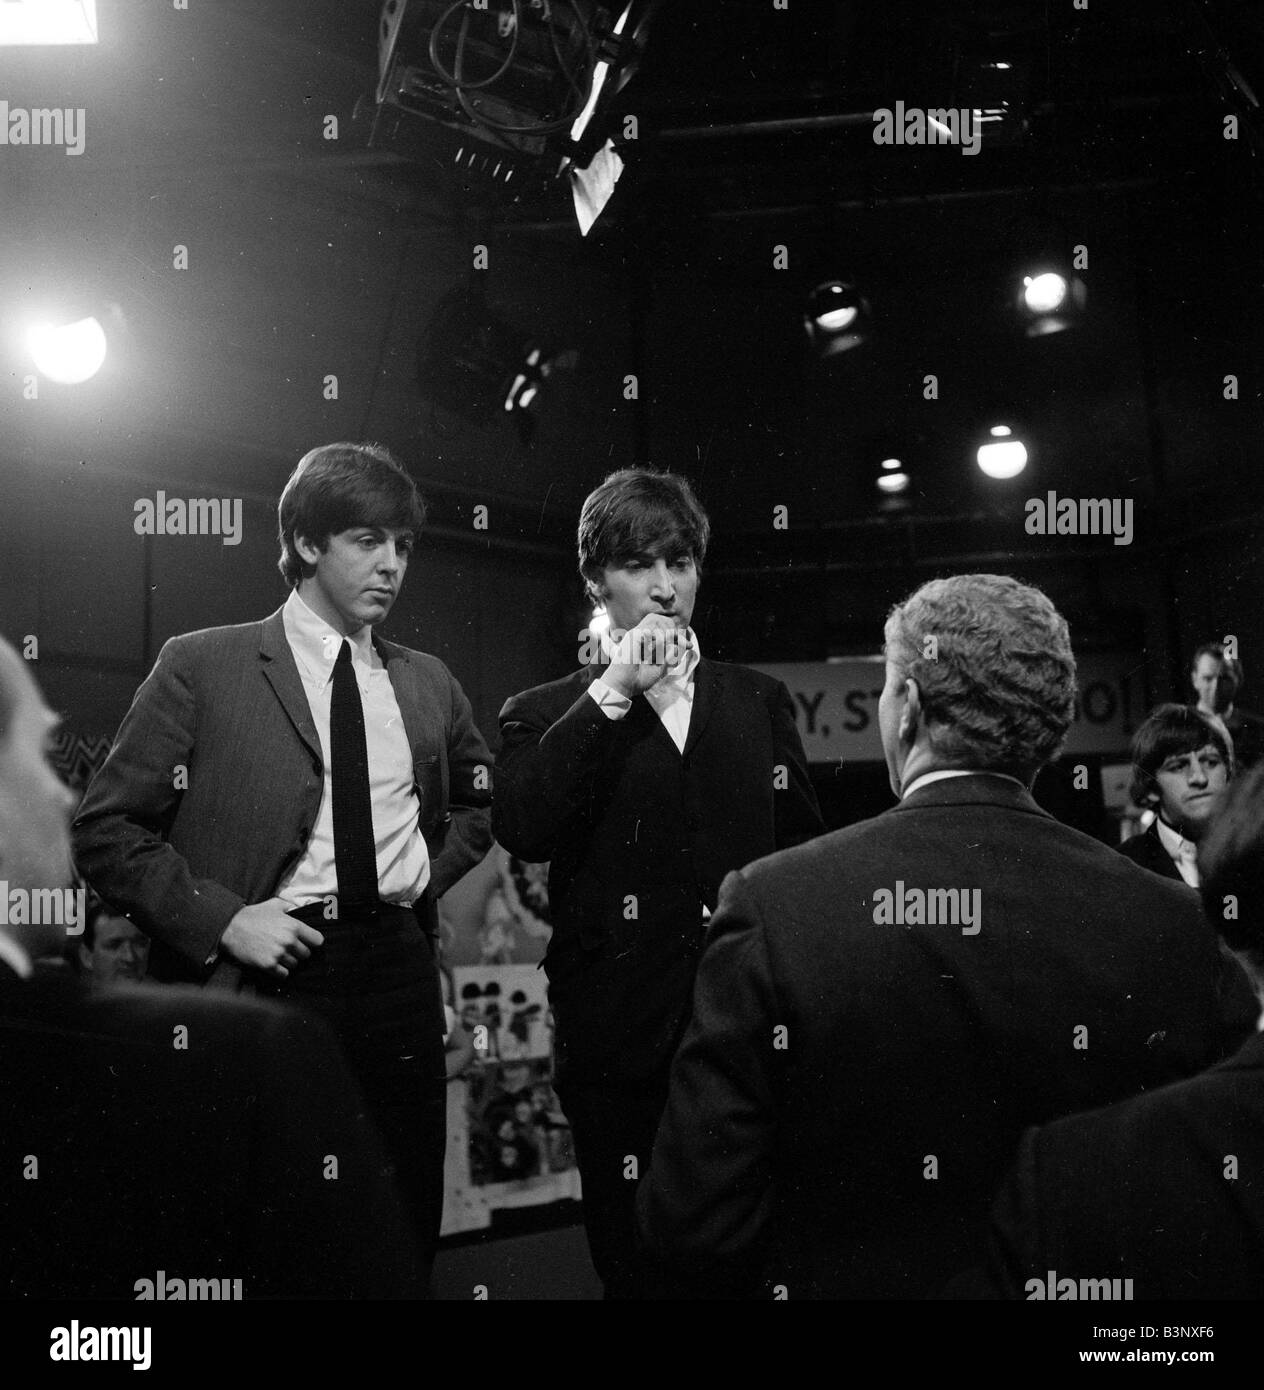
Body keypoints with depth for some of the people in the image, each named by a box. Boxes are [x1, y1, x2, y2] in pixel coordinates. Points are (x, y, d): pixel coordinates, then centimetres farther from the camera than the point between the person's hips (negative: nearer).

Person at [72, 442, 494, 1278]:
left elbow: (483, 795, 27)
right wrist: (220, 919, -13)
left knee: (406, 1231, 12)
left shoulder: (427, 683, 11)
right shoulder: (202, 666, -2)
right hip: (265, 969, -3)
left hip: (399, 968, 4)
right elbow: (106, 827, -4)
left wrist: (435, 871, 10)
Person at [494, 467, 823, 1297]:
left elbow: (804, 852, 12)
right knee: (635, 1262, 10)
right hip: (622, 1041, -1)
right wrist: (610, 693, -13)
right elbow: (521, 831, -13)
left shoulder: (761, 702, 12)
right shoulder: (546, 714, 5)